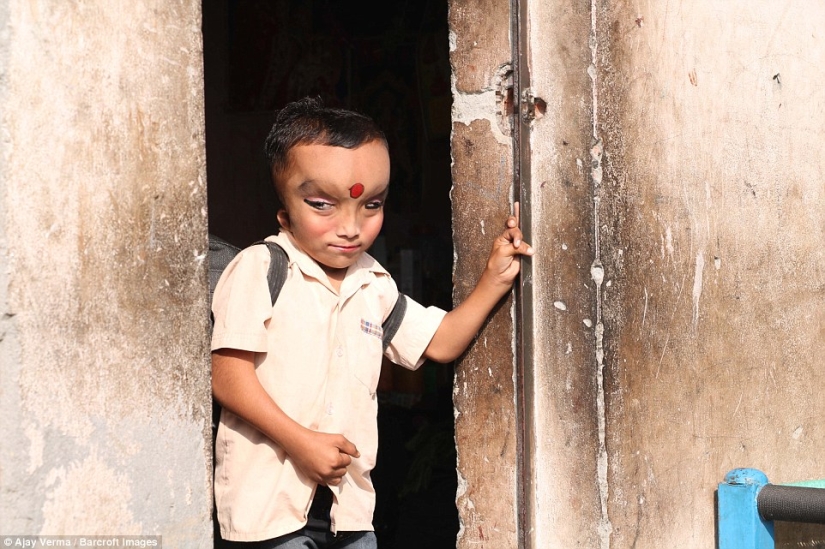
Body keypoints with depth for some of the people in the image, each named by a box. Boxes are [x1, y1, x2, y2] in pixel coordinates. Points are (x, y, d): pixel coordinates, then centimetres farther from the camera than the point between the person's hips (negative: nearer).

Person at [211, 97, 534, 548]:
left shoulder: (373, 285, 11)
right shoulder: (259, 270, -9)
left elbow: (440, 343, 19)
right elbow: (228, 377, -14)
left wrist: (495, 277, 10)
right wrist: (302, 442, -19)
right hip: (271, 500, -6)